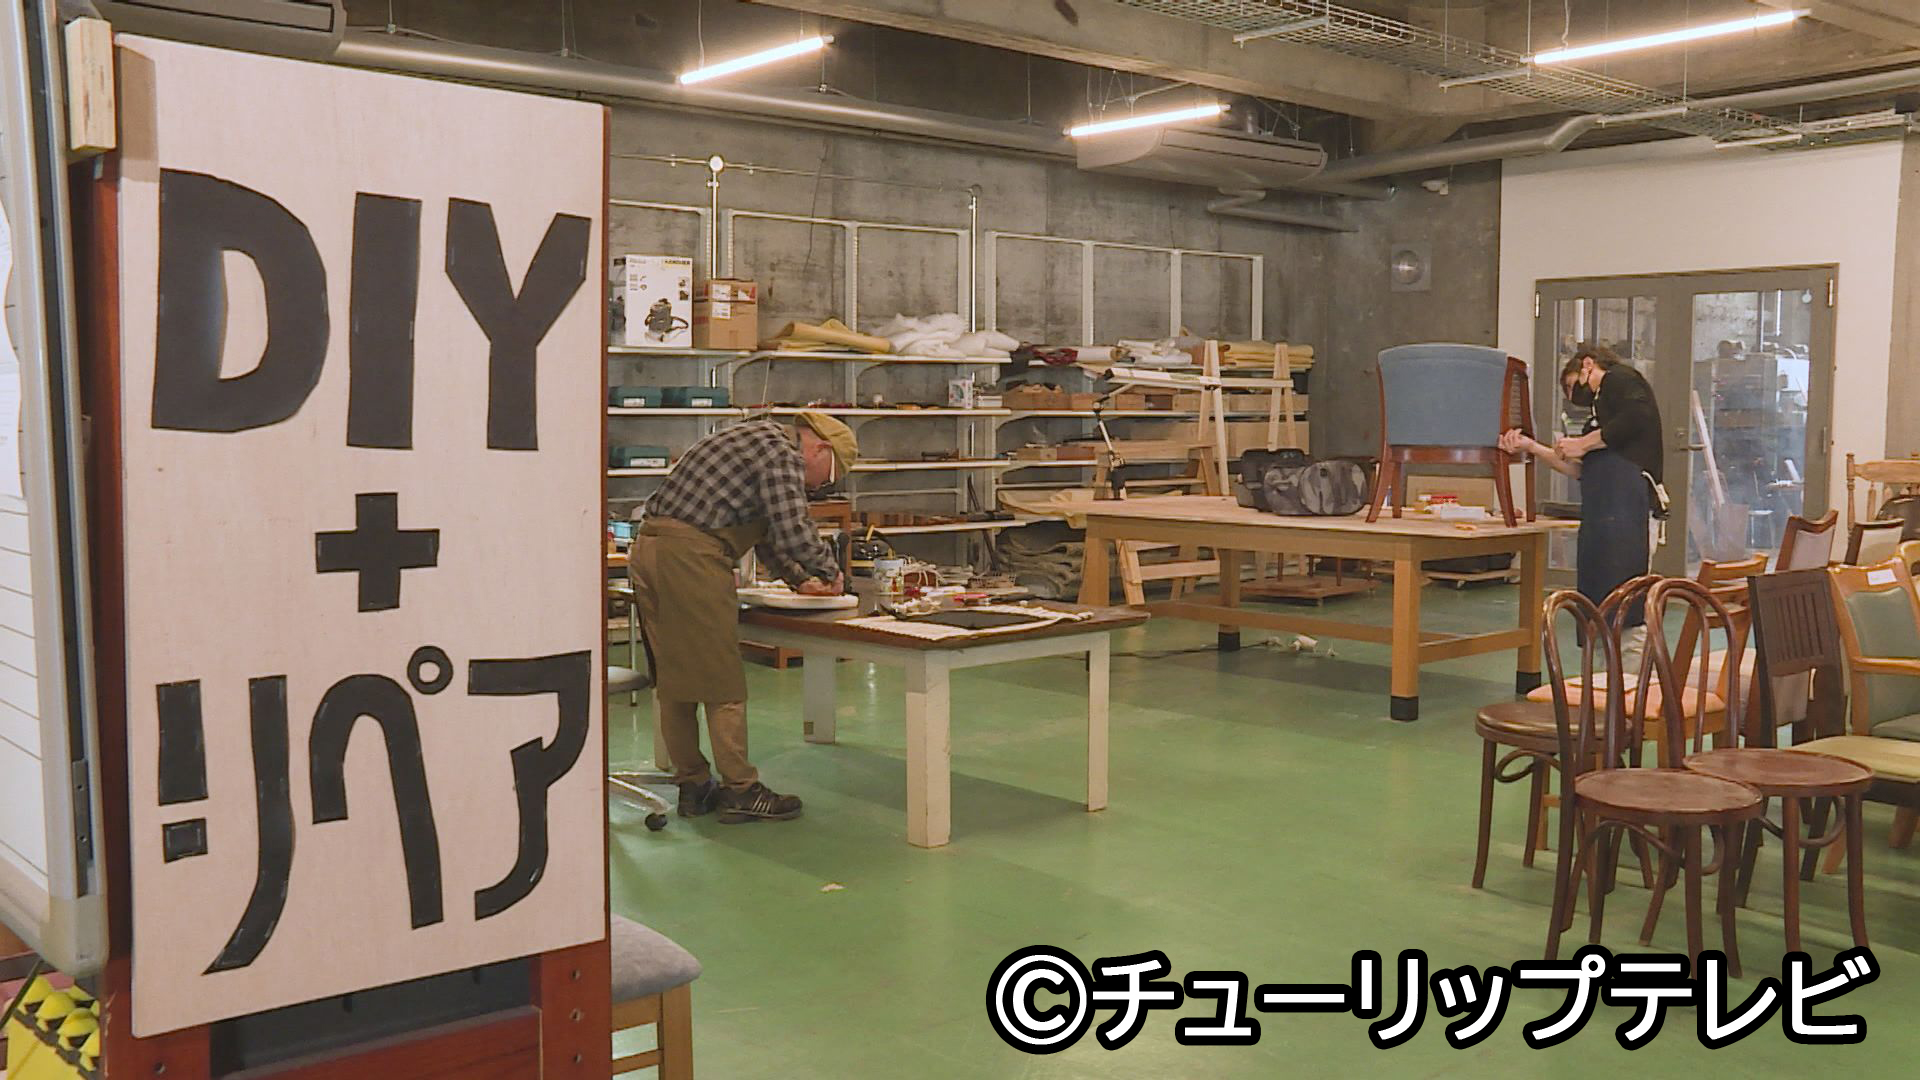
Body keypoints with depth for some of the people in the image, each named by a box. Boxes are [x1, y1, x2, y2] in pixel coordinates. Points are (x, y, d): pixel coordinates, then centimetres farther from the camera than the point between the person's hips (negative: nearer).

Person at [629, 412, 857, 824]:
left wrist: (798, 578, 32)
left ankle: (692, 786, 21)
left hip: (648, 549, 10)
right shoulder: (783, 452, -6)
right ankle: (740, 790, 5)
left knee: (672, 682, 13)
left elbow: (768, 530, 34)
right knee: (722, 682, -2)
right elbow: (795, 531, -15)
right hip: (689, 556, -10)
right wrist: (830, 569, 2)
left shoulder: (758, 439, 25)